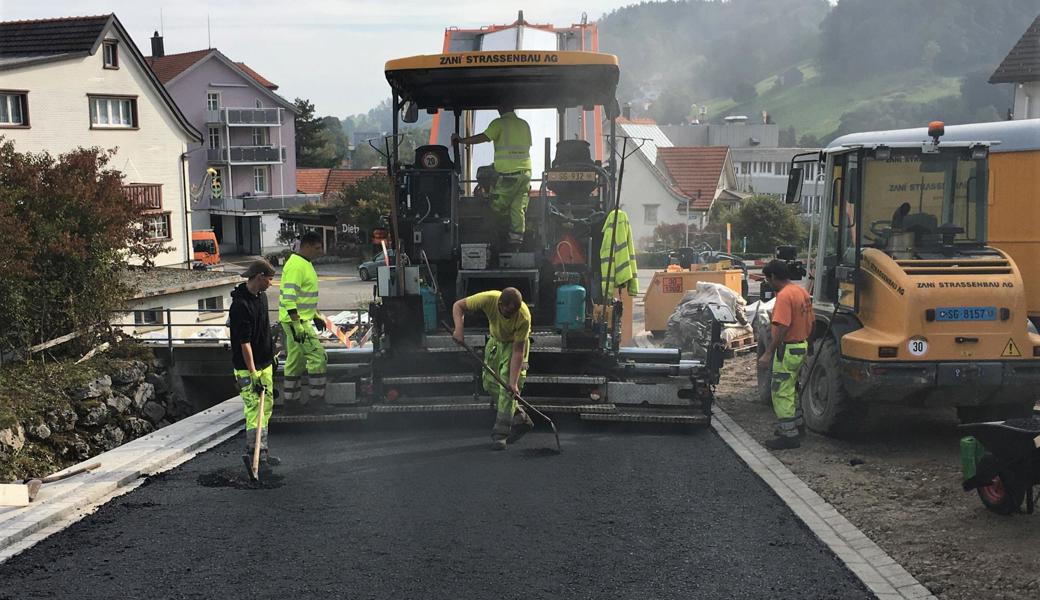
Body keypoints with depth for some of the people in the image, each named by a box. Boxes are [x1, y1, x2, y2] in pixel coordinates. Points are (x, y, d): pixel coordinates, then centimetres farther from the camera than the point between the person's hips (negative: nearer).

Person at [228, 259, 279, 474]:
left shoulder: (261, 296, 7)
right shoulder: (241, 305, -23)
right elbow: (244, 343, -24)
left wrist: (272, 355, 26)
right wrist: (254, 375, -25)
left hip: (265, 362, 10)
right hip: (247, 367, -10)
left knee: (267, 406, 15)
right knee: (254, 408, -10)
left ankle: (262, 452, 24)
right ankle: (254, 454, -6)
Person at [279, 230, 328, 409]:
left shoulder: (305, 264, 14)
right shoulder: (296, 266, -19)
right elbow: (289, 298, -25)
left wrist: (316, 315, 23)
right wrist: (297, 325, -27)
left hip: (302, 319, 10)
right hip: (296, 320, -10)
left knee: (295, 360, 13)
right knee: (317, 355, -8)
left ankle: (291, 398, 19)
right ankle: (317, 397, -4)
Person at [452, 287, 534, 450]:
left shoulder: (524, 317, -38)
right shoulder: (489, 299, -33)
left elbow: (518, 351, -32)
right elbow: (458, 306, -19)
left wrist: (513, 382, -35)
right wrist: (459, 328, -36)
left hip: (515, 344, -4)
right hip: (495, 340, 4)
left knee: (507, 385, -16)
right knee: (489, 383, 3)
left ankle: (500, 434, -13)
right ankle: (520, 419, 15)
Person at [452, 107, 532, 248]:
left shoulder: (499, 123, -4)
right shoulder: (524, 124, 15)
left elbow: (482, 137, -12)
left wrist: (461, 140, -3)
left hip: (508, 173, -6)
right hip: (526, 171, 7)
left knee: (497, 205, 5)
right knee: (519, 207, 7)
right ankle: (516, 237, 4)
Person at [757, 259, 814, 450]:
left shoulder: (784, 296, -21)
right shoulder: (802, 292, 9)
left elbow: (781, 329, -27)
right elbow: (811, 322, 16)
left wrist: (768, 353, -26)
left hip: (788, 350, -10)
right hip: (802, 346, 10)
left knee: (781, 393, -2)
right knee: (790, 389, 23)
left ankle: (789, 436, 1)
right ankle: (797, 425, 35)